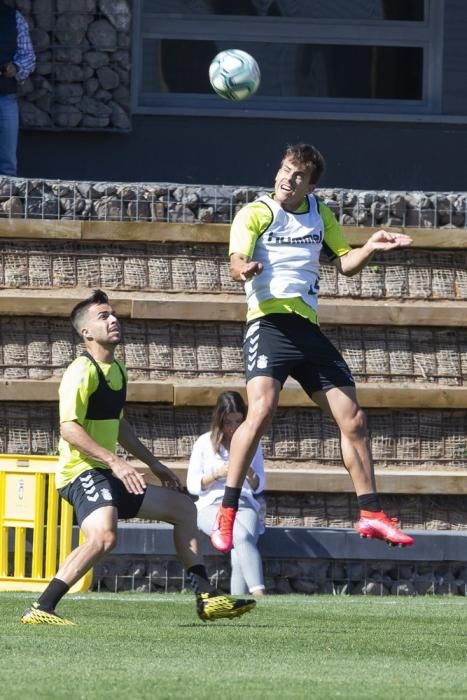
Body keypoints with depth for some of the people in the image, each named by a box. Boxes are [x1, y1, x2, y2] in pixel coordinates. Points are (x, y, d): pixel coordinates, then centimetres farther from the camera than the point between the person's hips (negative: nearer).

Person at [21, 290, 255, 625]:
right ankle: (41, 609, -32)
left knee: (183, 507, 18)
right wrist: (115, 462, -32)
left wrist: (154, 464, 30)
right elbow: (69, 428, -24)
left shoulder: (116, 370, 16)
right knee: (103, 535, -35)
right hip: (81, 472, -10)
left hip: (106, 474, 10)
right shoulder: (83, 372, -14)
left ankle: (207, 597, 18)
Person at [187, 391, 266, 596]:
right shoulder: (205, 443, 11)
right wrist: (217, 474, -9)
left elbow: (258, 487, 18)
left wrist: (250, 474, -5)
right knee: (243, 537, -37)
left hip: (244, 504, 2)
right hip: (212, 505, -2)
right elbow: (192, 485, 8)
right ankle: (259, 594, -52)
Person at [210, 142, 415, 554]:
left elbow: (345, 263, 22)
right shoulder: (256, 214, 0)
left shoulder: (320, 215, 18)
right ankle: (226, 514, -21)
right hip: (269, 323, -6)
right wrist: (243, 269, -38)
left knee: (353, 419, 4)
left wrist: (371, 248, 2)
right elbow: (237, 261, -14)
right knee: (262, 410, -25)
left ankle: (371, 514, 15)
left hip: (309, 329, 6)